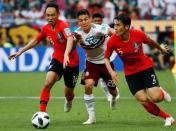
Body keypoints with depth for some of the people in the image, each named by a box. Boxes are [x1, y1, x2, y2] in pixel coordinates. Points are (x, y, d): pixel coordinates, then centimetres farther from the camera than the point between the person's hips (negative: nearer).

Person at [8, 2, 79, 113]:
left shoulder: (63, 25, -23)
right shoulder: (46, 28, -1)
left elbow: (70, 39, -41)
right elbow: (35, 41, 17)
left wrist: (66, 54, -57)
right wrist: (21, 51, 17)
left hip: (71, 62, -4)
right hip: (57, 59, 4)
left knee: (68, 93, 11)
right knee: (48, 83, -23)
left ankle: (69, 100, 50)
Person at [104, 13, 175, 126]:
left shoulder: (138, 34, -20)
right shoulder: (112, 41, -18)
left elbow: (150, 42, 2)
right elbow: (106, 58, -2)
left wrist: (161, 49, 20)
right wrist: (111, 71, -19)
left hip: (146, 67, -1)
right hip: (130, 73, 1)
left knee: (155, 98, -15)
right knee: (143, 100, -10)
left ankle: (161, 92, 23)